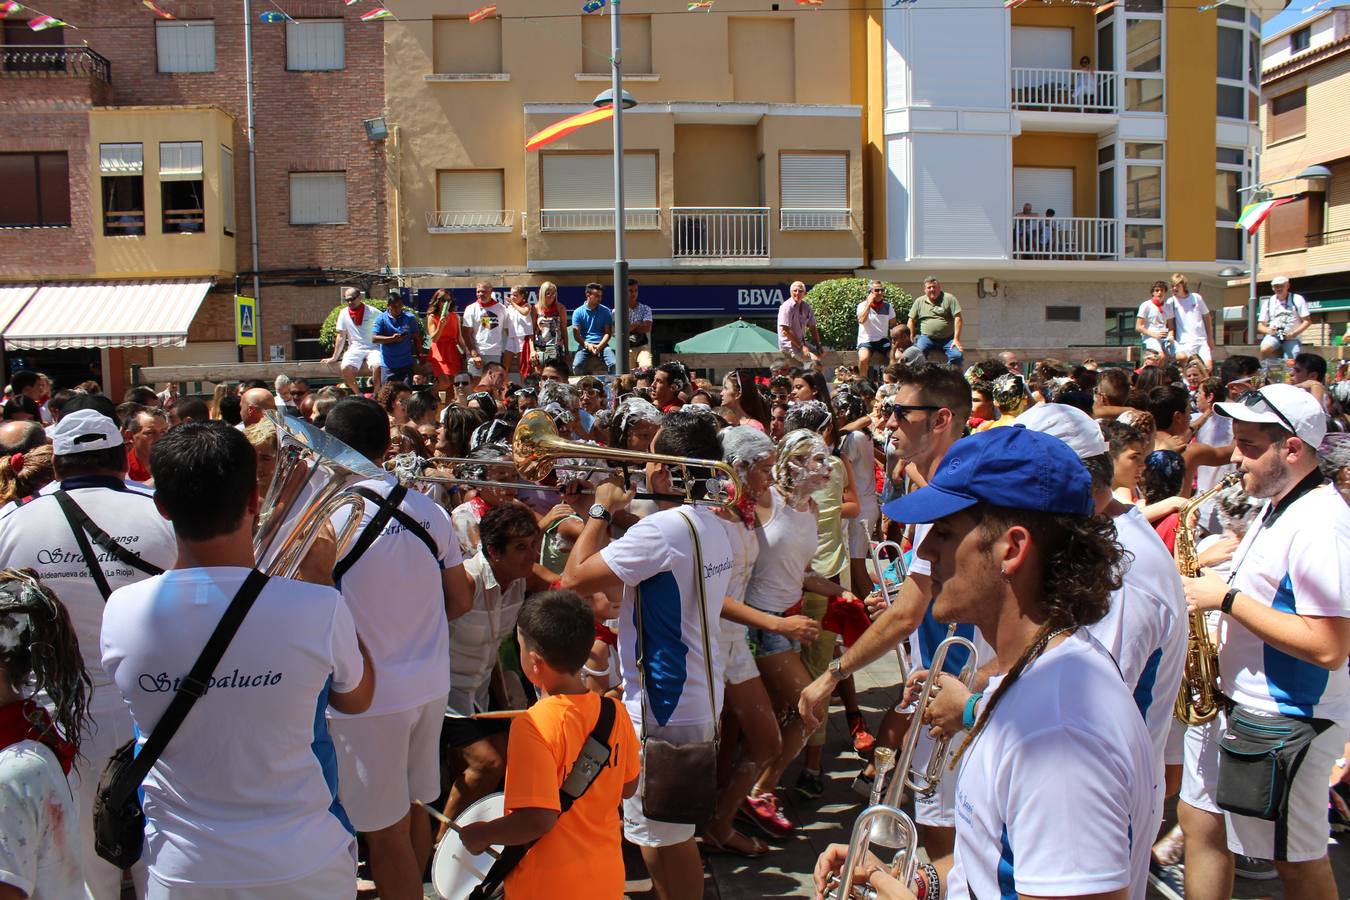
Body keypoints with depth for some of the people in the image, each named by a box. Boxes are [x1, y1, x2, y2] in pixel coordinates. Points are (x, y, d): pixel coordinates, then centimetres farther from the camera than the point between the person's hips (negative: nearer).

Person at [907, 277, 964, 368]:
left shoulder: (949, 299, 0)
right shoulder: (919, 302, 9)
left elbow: (958, 318, -5)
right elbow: (911, 321, 12)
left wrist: (956, 339, -12)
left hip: (947, 339, -1)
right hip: (926, 338, 1)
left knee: (958, 355, -23)